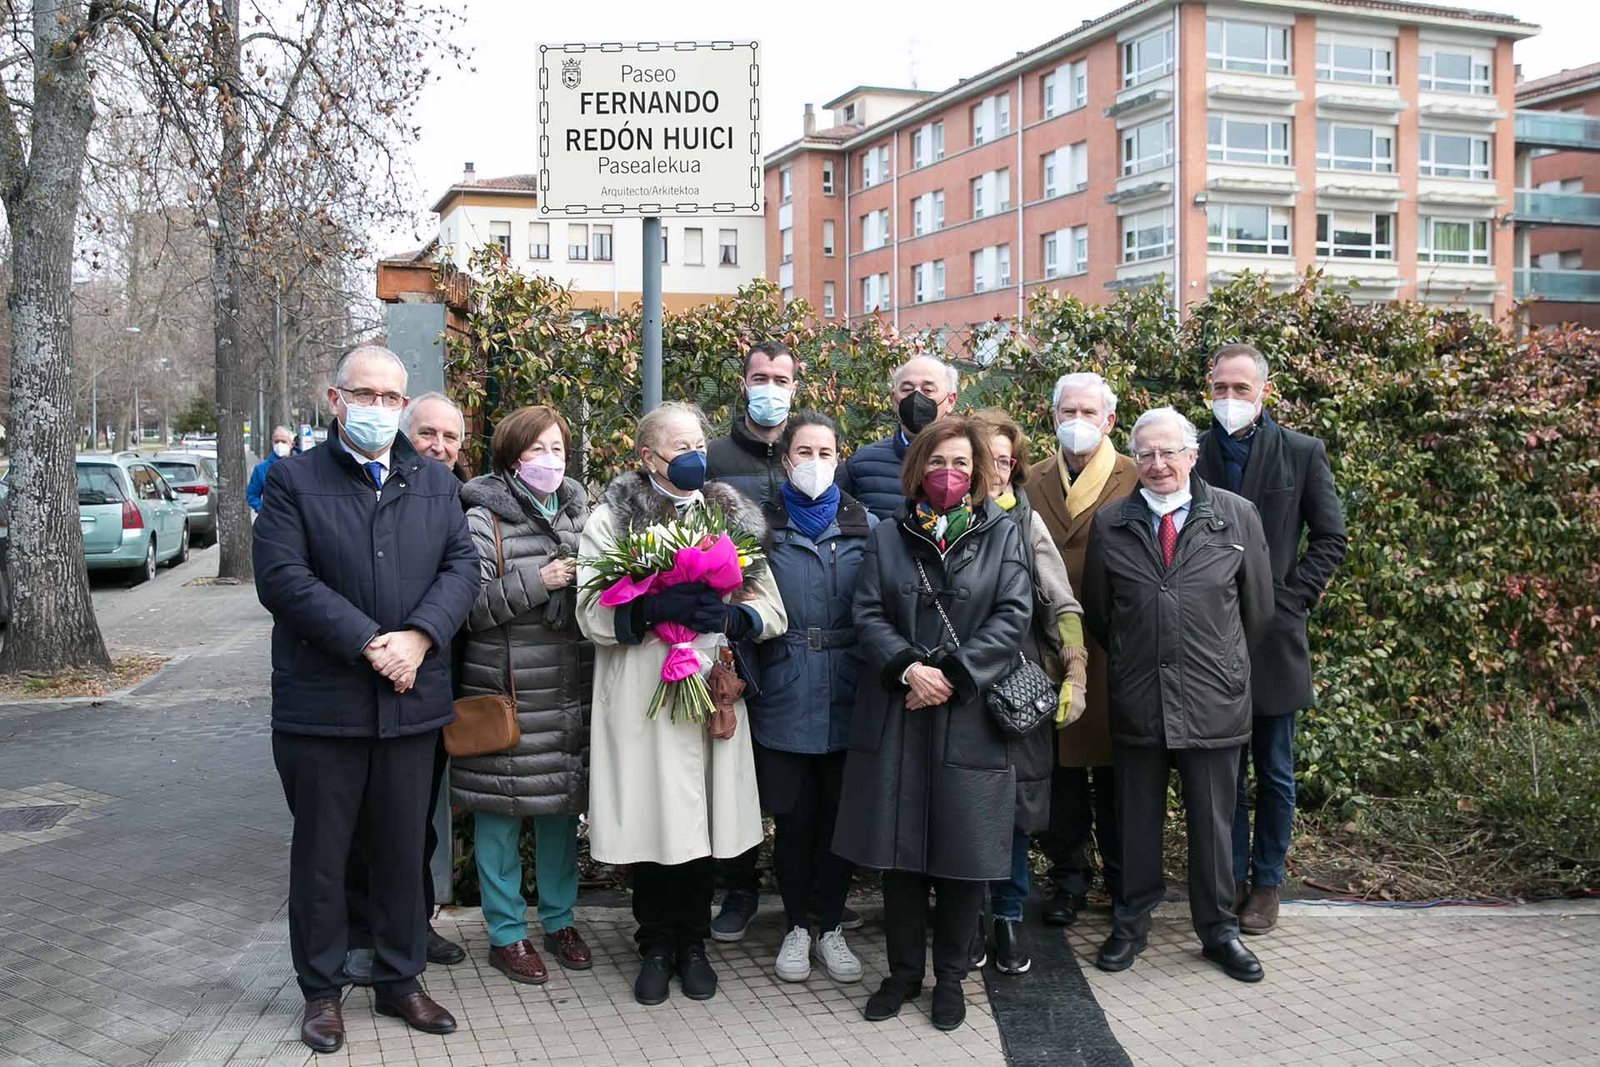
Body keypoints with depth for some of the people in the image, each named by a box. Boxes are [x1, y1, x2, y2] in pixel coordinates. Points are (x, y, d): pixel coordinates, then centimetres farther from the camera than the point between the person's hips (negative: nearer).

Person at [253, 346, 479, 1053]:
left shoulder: (436, 484, 11)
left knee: (404, 850, 13)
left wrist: (419, 636, -16)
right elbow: (282, 577, -12)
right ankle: (322, 990, 23)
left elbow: (462, 566, 2)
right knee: (320, 854, 8)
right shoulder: (293, 479, -1)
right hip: (321, 700, -3)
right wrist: (367, 644, -18)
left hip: (413, 701, 3)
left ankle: (399, 980, 28)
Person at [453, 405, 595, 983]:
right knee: (500, 811, 3)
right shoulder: (483, 519, -7)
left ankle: (559, 919, 29)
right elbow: (467, 605, -14)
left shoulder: (579, 514, 12)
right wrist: (535, 583, -20)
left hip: (571, 691, 5)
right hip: (505, 692, -5)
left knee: (563, 805, 14)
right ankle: (505, 933, 18)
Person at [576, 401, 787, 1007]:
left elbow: (772, 610, 6)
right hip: (642, 701, -2)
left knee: (703, 821, 6)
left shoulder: (733, 517, 12)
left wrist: (730, 616, -15)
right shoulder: (612, 519, 2)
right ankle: (656, 946, 22)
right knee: (651, 821, 2)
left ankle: (692, 943, 25)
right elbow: (592, 612, -8)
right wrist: (655, 607, -24)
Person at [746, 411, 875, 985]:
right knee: (793, 818, 7)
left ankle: (832, 929, 25)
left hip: (846, 696, 1)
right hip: (784, 699, -1)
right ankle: (797, 927, 25)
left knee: (839, 814, 9)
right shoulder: (763, 525, 2)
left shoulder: (865, 526, 5)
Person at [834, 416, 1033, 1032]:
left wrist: (953, 672, -14)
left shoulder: (1003, 536, 6)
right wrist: (908, 667, -15)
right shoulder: (889, 537, 9)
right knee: (898, 850, 7)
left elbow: (1012, 617, -4)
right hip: (895, 717, 1)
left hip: (969, 719, -1)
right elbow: (868, 613, 2)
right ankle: (903, 972, 23)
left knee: (963, 854, 5)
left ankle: (950, 976, 22)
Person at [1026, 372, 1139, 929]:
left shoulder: (1135, 480, 1)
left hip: (1113, 649, -2)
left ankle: (1122, 879, 24)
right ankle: (1069, 878, 22)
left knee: (1114, 767, 8)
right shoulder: (1033, 481, 9)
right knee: (1059, 765, 8)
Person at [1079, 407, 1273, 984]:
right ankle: (1130, 925, 27)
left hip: (1213, 699, -1)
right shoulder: (1110, 523, 2)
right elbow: (1096, 612, 11)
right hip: (1136, 698, 1)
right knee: (1137, 821, 12)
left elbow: (1258, 610, 7)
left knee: (1213, 821, 10)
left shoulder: (1237, 515, -2)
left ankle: (1218, 930, 27)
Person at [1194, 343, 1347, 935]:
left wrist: (1291, 598, -6)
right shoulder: (1192, 454, 2)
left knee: (1274, 772, 9)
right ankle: (1231, 878, 22)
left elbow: (1330, 538, 3)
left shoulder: (1303, 453, 1)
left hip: (1274, 636, 0)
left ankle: (1267, 883, 22)